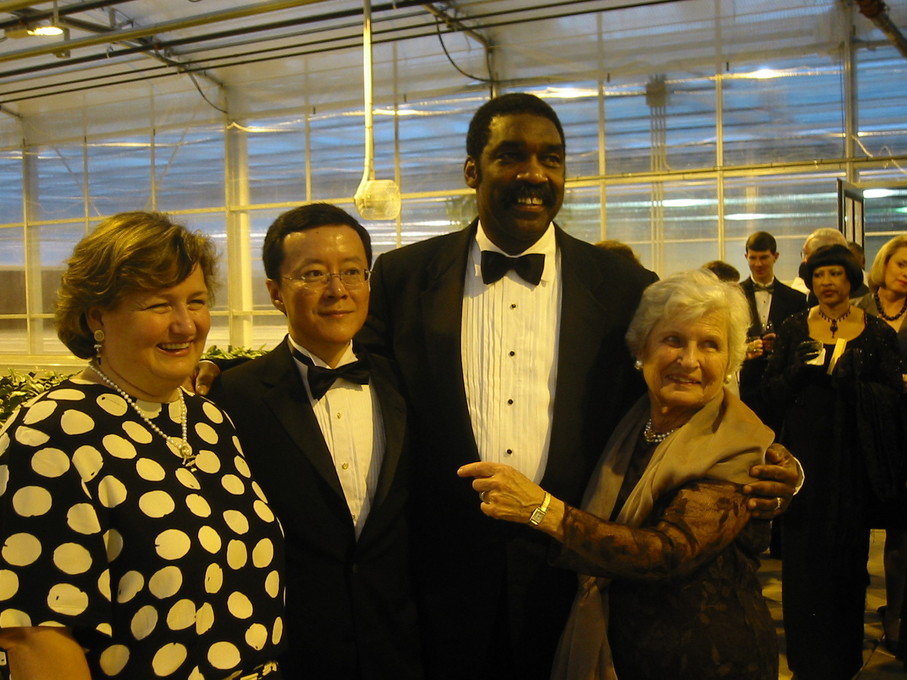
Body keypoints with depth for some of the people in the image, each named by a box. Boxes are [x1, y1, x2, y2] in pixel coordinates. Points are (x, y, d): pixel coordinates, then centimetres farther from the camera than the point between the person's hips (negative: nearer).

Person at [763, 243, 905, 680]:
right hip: (804, 450, 1)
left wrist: (849, 382, -21)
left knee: (847, 552, 7)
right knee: (803, 553, 5)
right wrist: (799, 370, -16)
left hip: (853, 455, -1)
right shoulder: (794, 329, 4)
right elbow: (770, 387, 2)